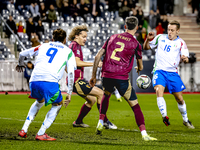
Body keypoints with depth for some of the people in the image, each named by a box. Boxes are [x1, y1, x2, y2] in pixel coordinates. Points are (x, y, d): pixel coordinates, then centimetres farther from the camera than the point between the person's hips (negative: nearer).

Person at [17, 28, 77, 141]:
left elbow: (22, 54, 32)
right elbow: (71, 72, 6)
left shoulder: (43, 46, 25)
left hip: (34, 81, 4)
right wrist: (69, 93, 10)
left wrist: (21, 64, 54)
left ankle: (24, 130, 25)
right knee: (58, 104, 21)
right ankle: (41, 134, 10)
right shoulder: (68, 51, 17)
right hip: (50, 81, -4)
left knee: (40, 102, 33)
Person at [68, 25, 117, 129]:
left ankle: (78, 122, 25)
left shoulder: (72, 46, 20)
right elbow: (77, 62, -22)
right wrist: (94, 64, -20)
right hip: (76, 81, -11)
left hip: (77, 80, 11)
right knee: (100, 93, -12)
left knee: (92, 99, 19)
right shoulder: (75, 46, -12)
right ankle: (105, 121, -9)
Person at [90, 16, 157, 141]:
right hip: (122, 78, -4)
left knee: (106, 96, 35)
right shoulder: (136, 44, 3)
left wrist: (94, 76, 19)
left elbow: (98, 56, 11)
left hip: (107, 75, 4)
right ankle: (144, 134, -9)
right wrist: (139, 69, 40)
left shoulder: (113, 38, 13)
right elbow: (140, 67, 14)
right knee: (135, 106, 2)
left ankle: (100, 123, 27)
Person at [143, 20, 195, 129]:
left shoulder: (180, 43, 3)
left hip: (172, 72, 0)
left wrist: (184, 59, -31)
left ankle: (185, 120, 27)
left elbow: (185, 58, -7)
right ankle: (164, 116, -31)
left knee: (179, 99, 6)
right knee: (159, 91, -28)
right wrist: (148, 39, -6)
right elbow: (146, 47, 14)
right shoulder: (160, 38, 6)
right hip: (159, 70, 0)